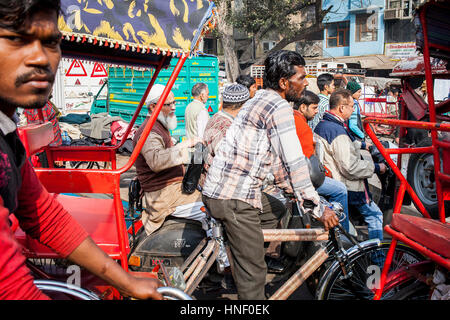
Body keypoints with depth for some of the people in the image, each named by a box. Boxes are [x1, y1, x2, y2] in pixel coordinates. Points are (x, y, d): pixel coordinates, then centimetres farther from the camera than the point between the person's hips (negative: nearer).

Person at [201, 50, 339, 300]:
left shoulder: (259, 100, 21)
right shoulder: (280, 107, -11)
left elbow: (278, 160, 25)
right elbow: (294, 164, -16)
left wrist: (296, 193, 27)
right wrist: (318, 208, -7)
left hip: (217, 190, 10)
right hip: (235, 198, -10)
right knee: (253, 272, -3)